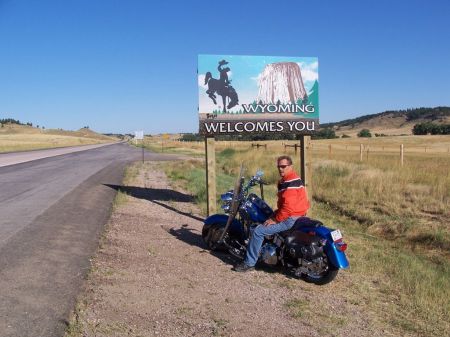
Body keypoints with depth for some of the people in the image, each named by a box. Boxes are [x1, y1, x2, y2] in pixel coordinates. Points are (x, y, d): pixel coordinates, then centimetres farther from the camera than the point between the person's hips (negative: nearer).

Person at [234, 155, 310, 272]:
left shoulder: (290, 183, -21)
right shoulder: (287, 180, 13)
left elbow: (288, 207, -28)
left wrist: (275, 219, -19)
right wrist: (275, 214, 10)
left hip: (290, 219, -11)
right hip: (293, 216, 11)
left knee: (258, 231, -12)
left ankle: (249, 263, -4)